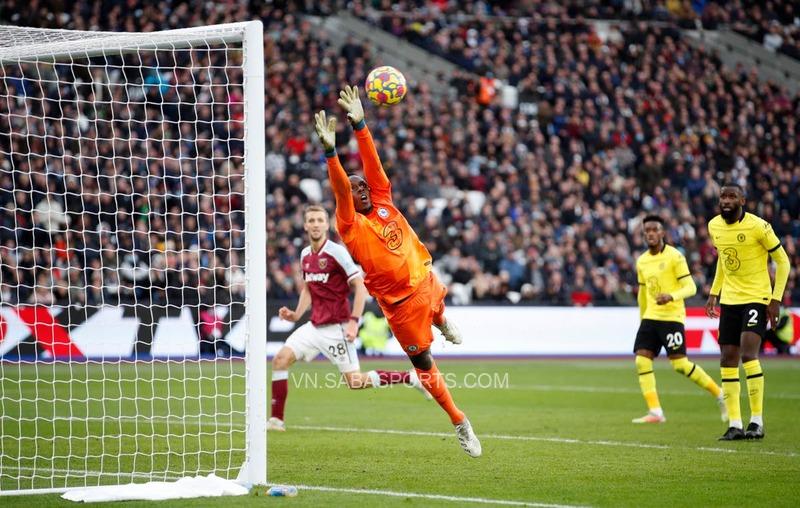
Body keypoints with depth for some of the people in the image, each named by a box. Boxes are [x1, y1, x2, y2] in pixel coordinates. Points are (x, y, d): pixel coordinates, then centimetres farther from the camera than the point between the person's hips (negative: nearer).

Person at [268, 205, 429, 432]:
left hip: (336, 327, -7)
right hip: (315, 326, 7)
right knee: (280, 359, -5)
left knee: (356, 382, -8)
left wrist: (354, 321, -21)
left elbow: (360, 286, -14)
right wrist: (296, 315, 8)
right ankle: (277, 420, 0)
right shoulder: (305, 255, 10)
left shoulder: (337, 252, -13)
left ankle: (412, 377, 6)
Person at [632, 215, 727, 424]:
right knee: (642, 360, -7)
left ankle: (719, 395, 8)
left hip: (672, 317, -7)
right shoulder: (641, 261, 13)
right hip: (650, 317, 7)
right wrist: (642, 318, 27)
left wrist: (671, 296, -29)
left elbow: (690, 287, -12)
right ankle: (655, 412, -6)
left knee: (680, 364, -10)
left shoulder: (674, 256, -7)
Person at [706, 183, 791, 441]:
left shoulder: (758, 226, -15)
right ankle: (735, 424, 7)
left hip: (757, 298, -6)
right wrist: (714, 293, 16)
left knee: (748, 354, -19)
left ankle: (757, 421, -11)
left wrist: (776, 299, -11)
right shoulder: (714, 226, 4)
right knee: (727, 361, 2)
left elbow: (782, 261, -7)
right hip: (729, 300, 6)